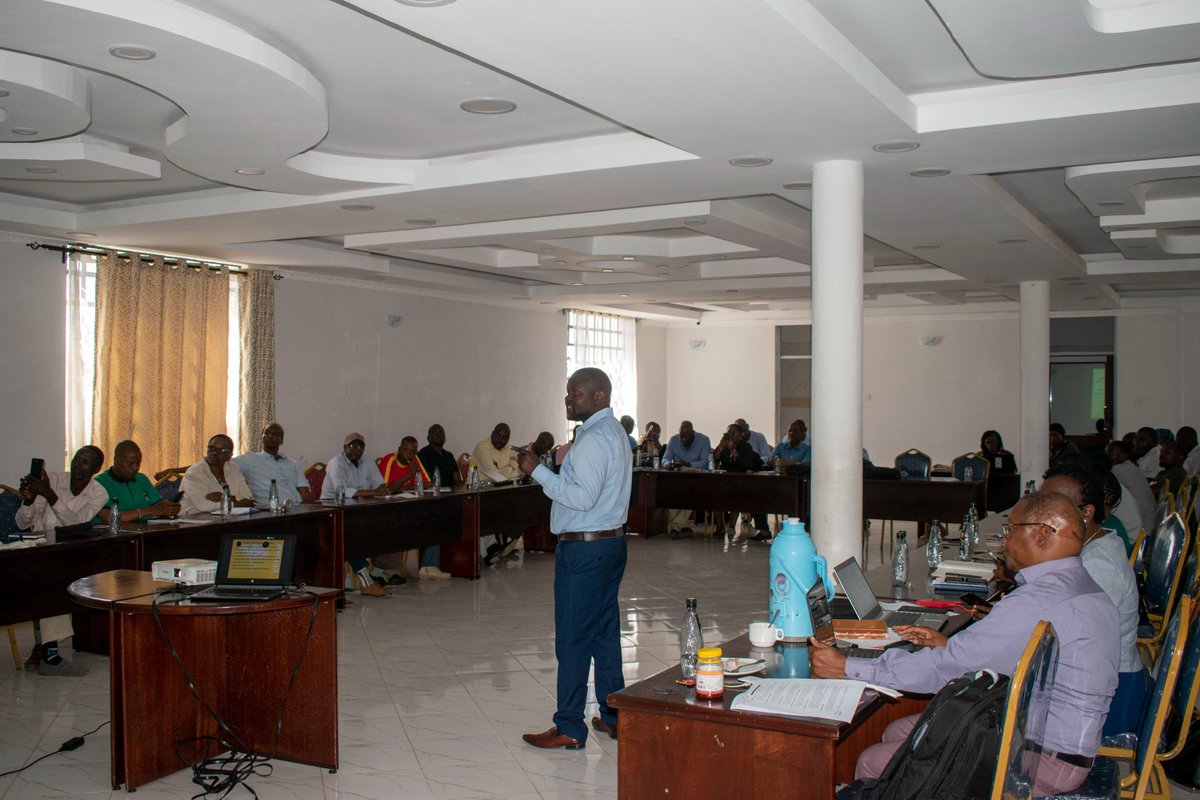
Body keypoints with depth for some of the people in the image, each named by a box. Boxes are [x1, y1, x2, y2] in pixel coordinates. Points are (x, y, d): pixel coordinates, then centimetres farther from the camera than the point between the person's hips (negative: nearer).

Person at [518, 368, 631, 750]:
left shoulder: (594, 439, -18)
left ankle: (569, 728, 4)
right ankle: (613, 715, 22)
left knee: (573, 639, -3)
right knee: (605, 632, 15)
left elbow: (583, 496, -25)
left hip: (583, 549, -10)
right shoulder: (616, 432, 15)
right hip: (612, 541, 11)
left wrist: (538, 471, -20)